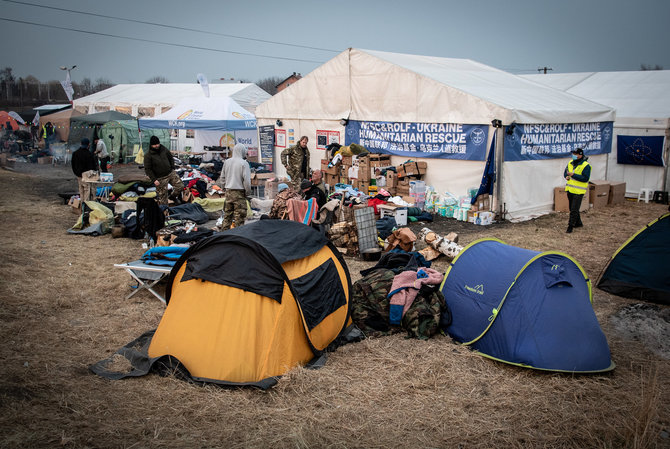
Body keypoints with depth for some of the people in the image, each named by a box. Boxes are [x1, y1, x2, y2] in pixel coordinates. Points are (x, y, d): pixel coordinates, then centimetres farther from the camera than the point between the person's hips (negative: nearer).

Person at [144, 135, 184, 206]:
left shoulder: (164, 150, 1)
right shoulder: (148, 155, -12)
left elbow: (171, 159, 17)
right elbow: (147, 169, -12)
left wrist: (172, 168, 7)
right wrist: (154, 180, -17)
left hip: (171, 173, 5)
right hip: (160, 178, -4)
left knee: (180, 186, 5)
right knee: (162, 195, 2)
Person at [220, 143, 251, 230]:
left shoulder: (227, 162, 6)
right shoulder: (244, 163, -11)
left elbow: (222, 178, 13)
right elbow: (247, 180, -13)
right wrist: (248, 192, -1)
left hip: (228, 191, 6)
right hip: (239, 193, -6)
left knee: (227, 215, 15)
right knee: (240, 216, 0)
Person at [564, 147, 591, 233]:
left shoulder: (586, 166, -14)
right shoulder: (570, 163, 8)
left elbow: (585, 178, -20)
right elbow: (565, 171, 19)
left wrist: (573, 175, -24)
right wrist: (567, 176, -4)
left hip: (578, 191, -8)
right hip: (570, 190, 8)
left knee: (574, 209, -8)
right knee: (572, 208, 18)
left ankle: (571, 226, -3)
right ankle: (578, 223, 34)